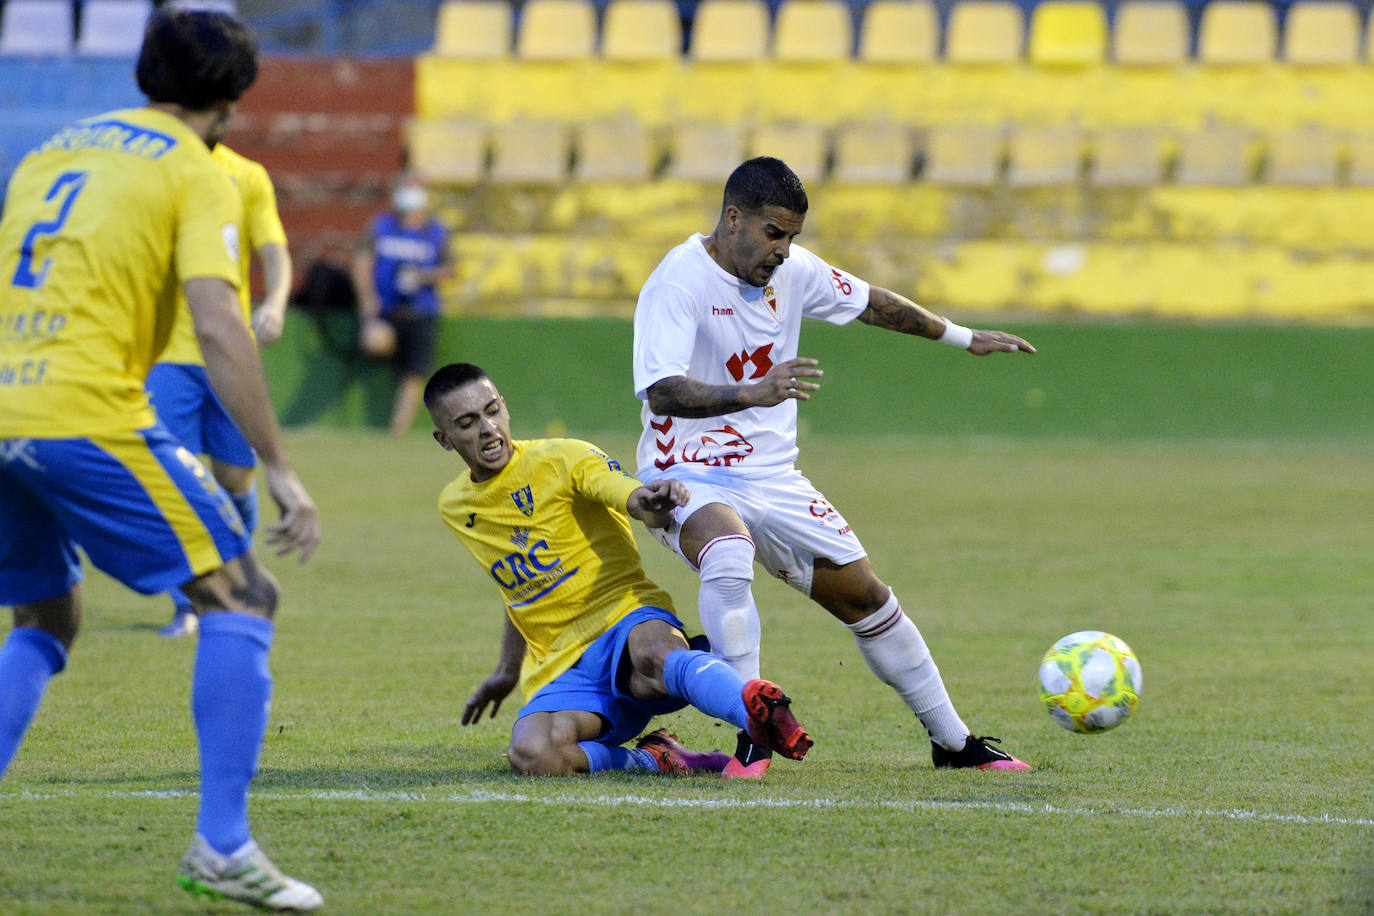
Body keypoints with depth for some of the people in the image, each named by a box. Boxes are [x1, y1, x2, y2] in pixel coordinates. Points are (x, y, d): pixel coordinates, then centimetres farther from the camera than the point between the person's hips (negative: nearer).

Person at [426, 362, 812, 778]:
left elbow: (632, 496, -22)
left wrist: (650, 503, -47)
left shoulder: (561, 459, -3)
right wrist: (508, 671, 42)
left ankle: (760, 716, -68)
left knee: (653, 653, -45)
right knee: (531, 754, -33)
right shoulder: (453, 507, 16)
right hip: (561, 671, 4)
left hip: (625, 620, -4)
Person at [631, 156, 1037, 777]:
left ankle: (952, 742, 23)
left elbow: (870, 303, 20)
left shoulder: (792, 271, 2)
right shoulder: (679, 282, -19)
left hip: (771, 477, 7)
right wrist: (752, 393, -45)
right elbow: (661, 393, -31)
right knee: (728, 557, -38)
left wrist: (962, 337, 31)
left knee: (864, 593, 8)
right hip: (690, 478, -7)